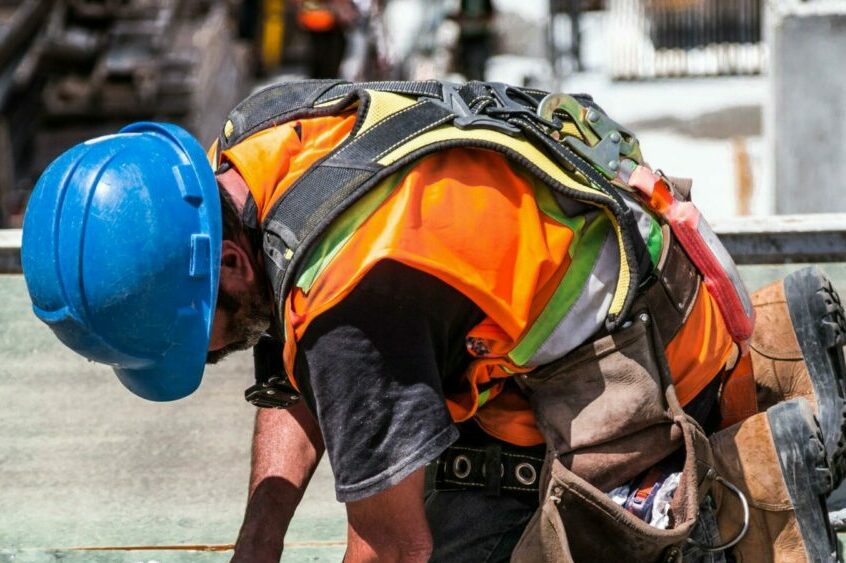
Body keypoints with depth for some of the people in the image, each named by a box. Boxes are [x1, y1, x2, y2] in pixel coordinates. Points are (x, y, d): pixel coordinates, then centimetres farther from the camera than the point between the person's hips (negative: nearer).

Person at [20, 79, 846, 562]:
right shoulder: (251, 145, -6)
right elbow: (296, 384, 7)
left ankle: (754, 480, -3)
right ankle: (766, 352, 20)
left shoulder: (353, 300, -34)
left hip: (635, 376, -10)